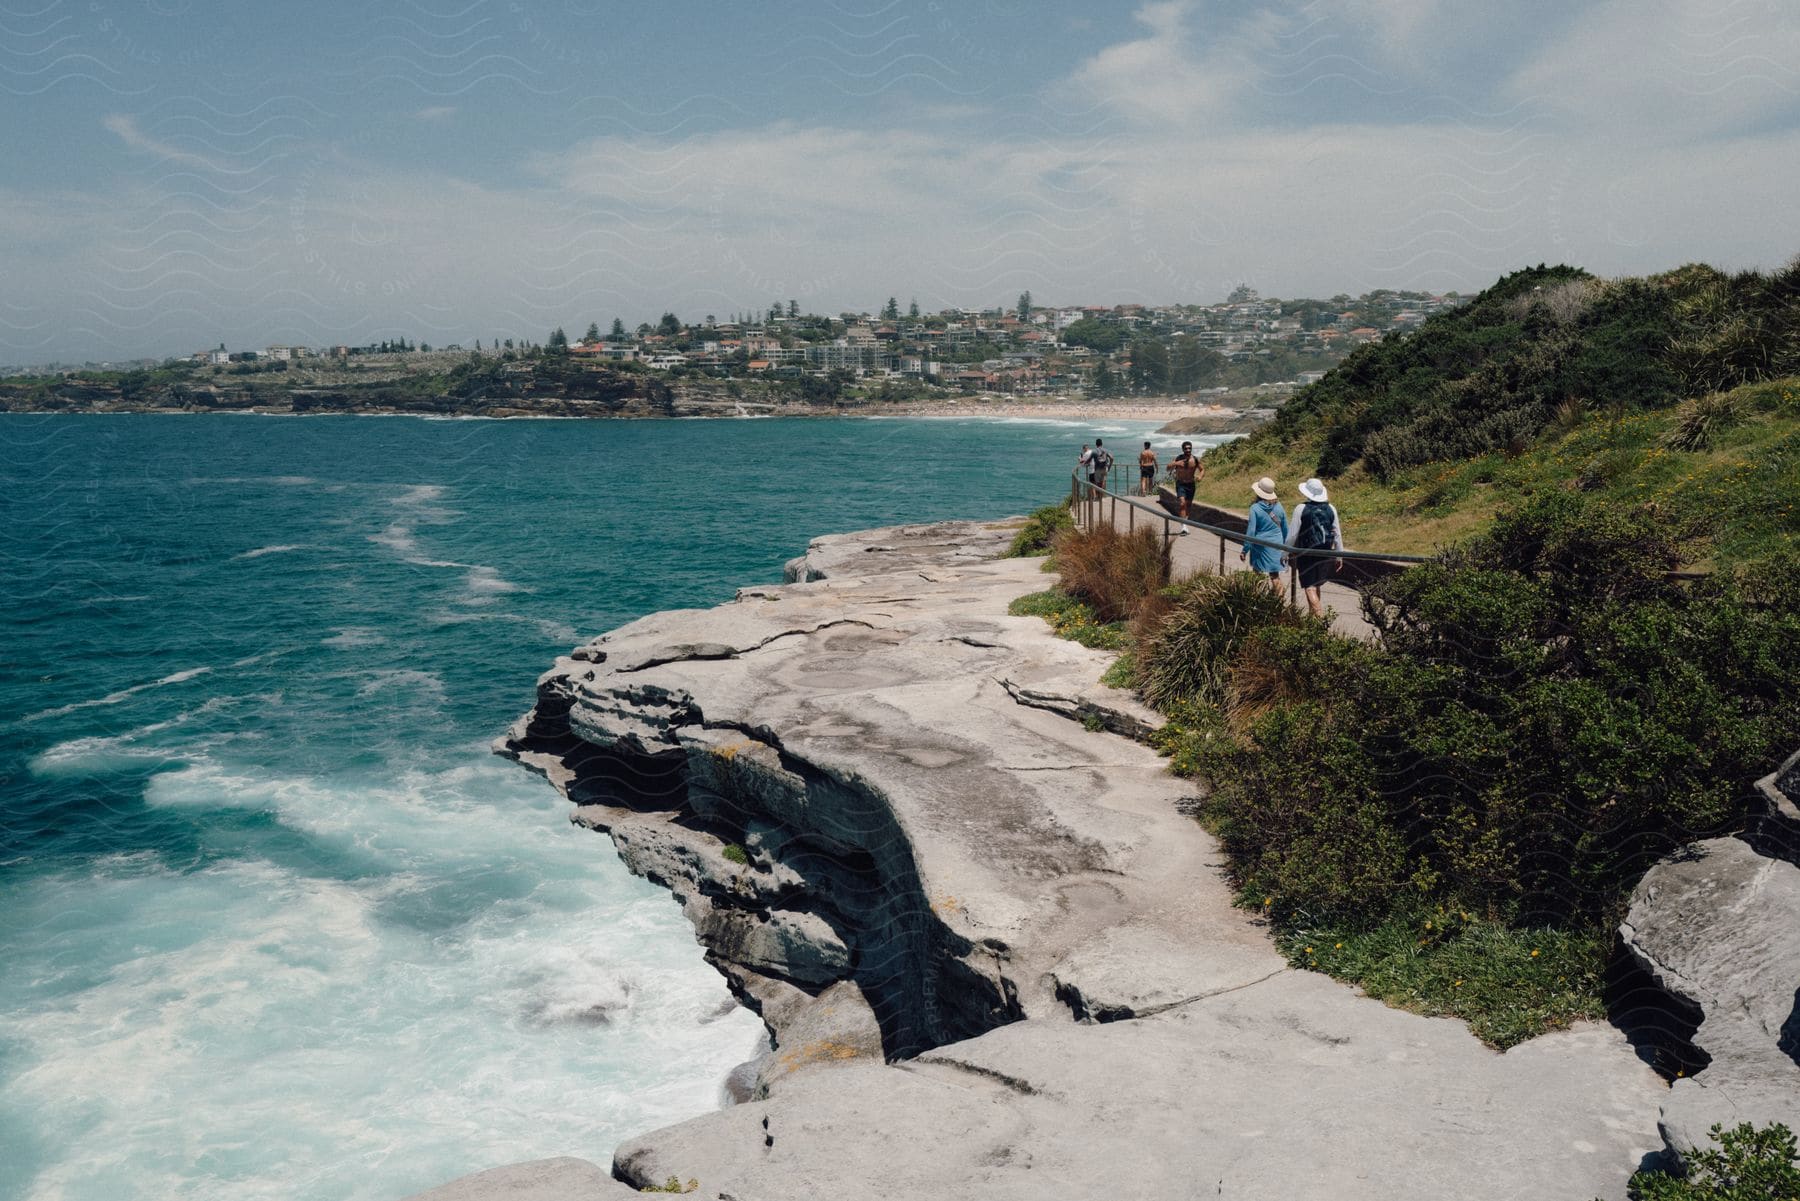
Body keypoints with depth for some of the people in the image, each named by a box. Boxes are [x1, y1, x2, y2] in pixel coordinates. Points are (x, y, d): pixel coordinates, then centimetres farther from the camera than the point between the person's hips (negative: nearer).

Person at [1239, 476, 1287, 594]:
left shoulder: (1255, 508, -14)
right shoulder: (1278, 506, 0)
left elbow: (1251, 531, -13)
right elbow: (1285, 529, 9)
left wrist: (1245, 550, -5)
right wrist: (1284, 546, 22)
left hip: (1261, 545, -4)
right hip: (1277, 545, 4)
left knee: (1260, 573, 8)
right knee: (1275, 575, 11)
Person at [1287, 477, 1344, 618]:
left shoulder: (1301, 509, -13)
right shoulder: (1331, 509, 0)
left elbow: (1293, 535, -11)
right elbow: (1337, 534, 4)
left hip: (1306, 553, -5)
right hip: (1325, 553, 5)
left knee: (1309, 587, -1)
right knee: (1316, 584, 21)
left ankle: (1319, 615, -13)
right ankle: (1312, 613, 32)